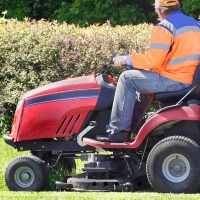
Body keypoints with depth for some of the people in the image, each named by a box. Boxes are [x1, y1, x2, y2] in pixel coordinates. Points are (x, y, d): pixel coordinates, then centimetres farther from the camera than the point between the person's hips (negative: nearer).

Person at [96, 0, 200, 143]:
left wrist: (127, 60, -1)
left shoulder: (164, 28, -13)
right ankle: (128, 128, 27)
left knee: (128, 78, -2)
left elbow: (152, 60, -16)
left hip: (174, 81, -9)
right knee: (143, 80, 29)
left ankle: (118, 130, -2)